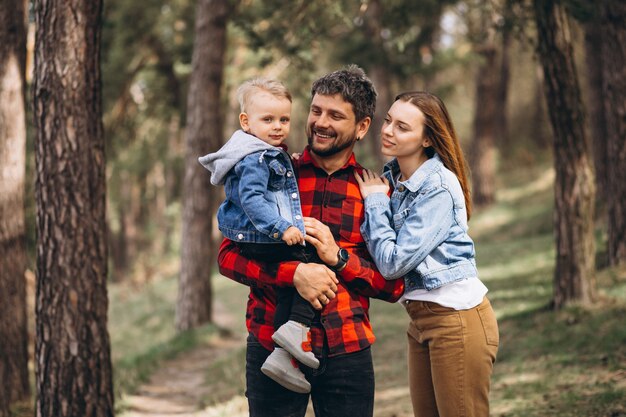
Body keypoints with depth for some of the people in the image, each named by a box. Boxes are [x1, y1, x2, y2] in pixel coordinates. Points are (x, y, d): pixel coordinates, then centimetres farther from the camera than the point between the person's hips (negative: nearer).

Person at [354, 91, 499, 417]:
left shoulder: (439, 189, -17)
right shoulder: (391, 177, 7)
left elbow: (392, 262, -18)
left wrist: (375, 201, -9)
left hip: (458, 319, -8)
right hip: (422, 320, 8)